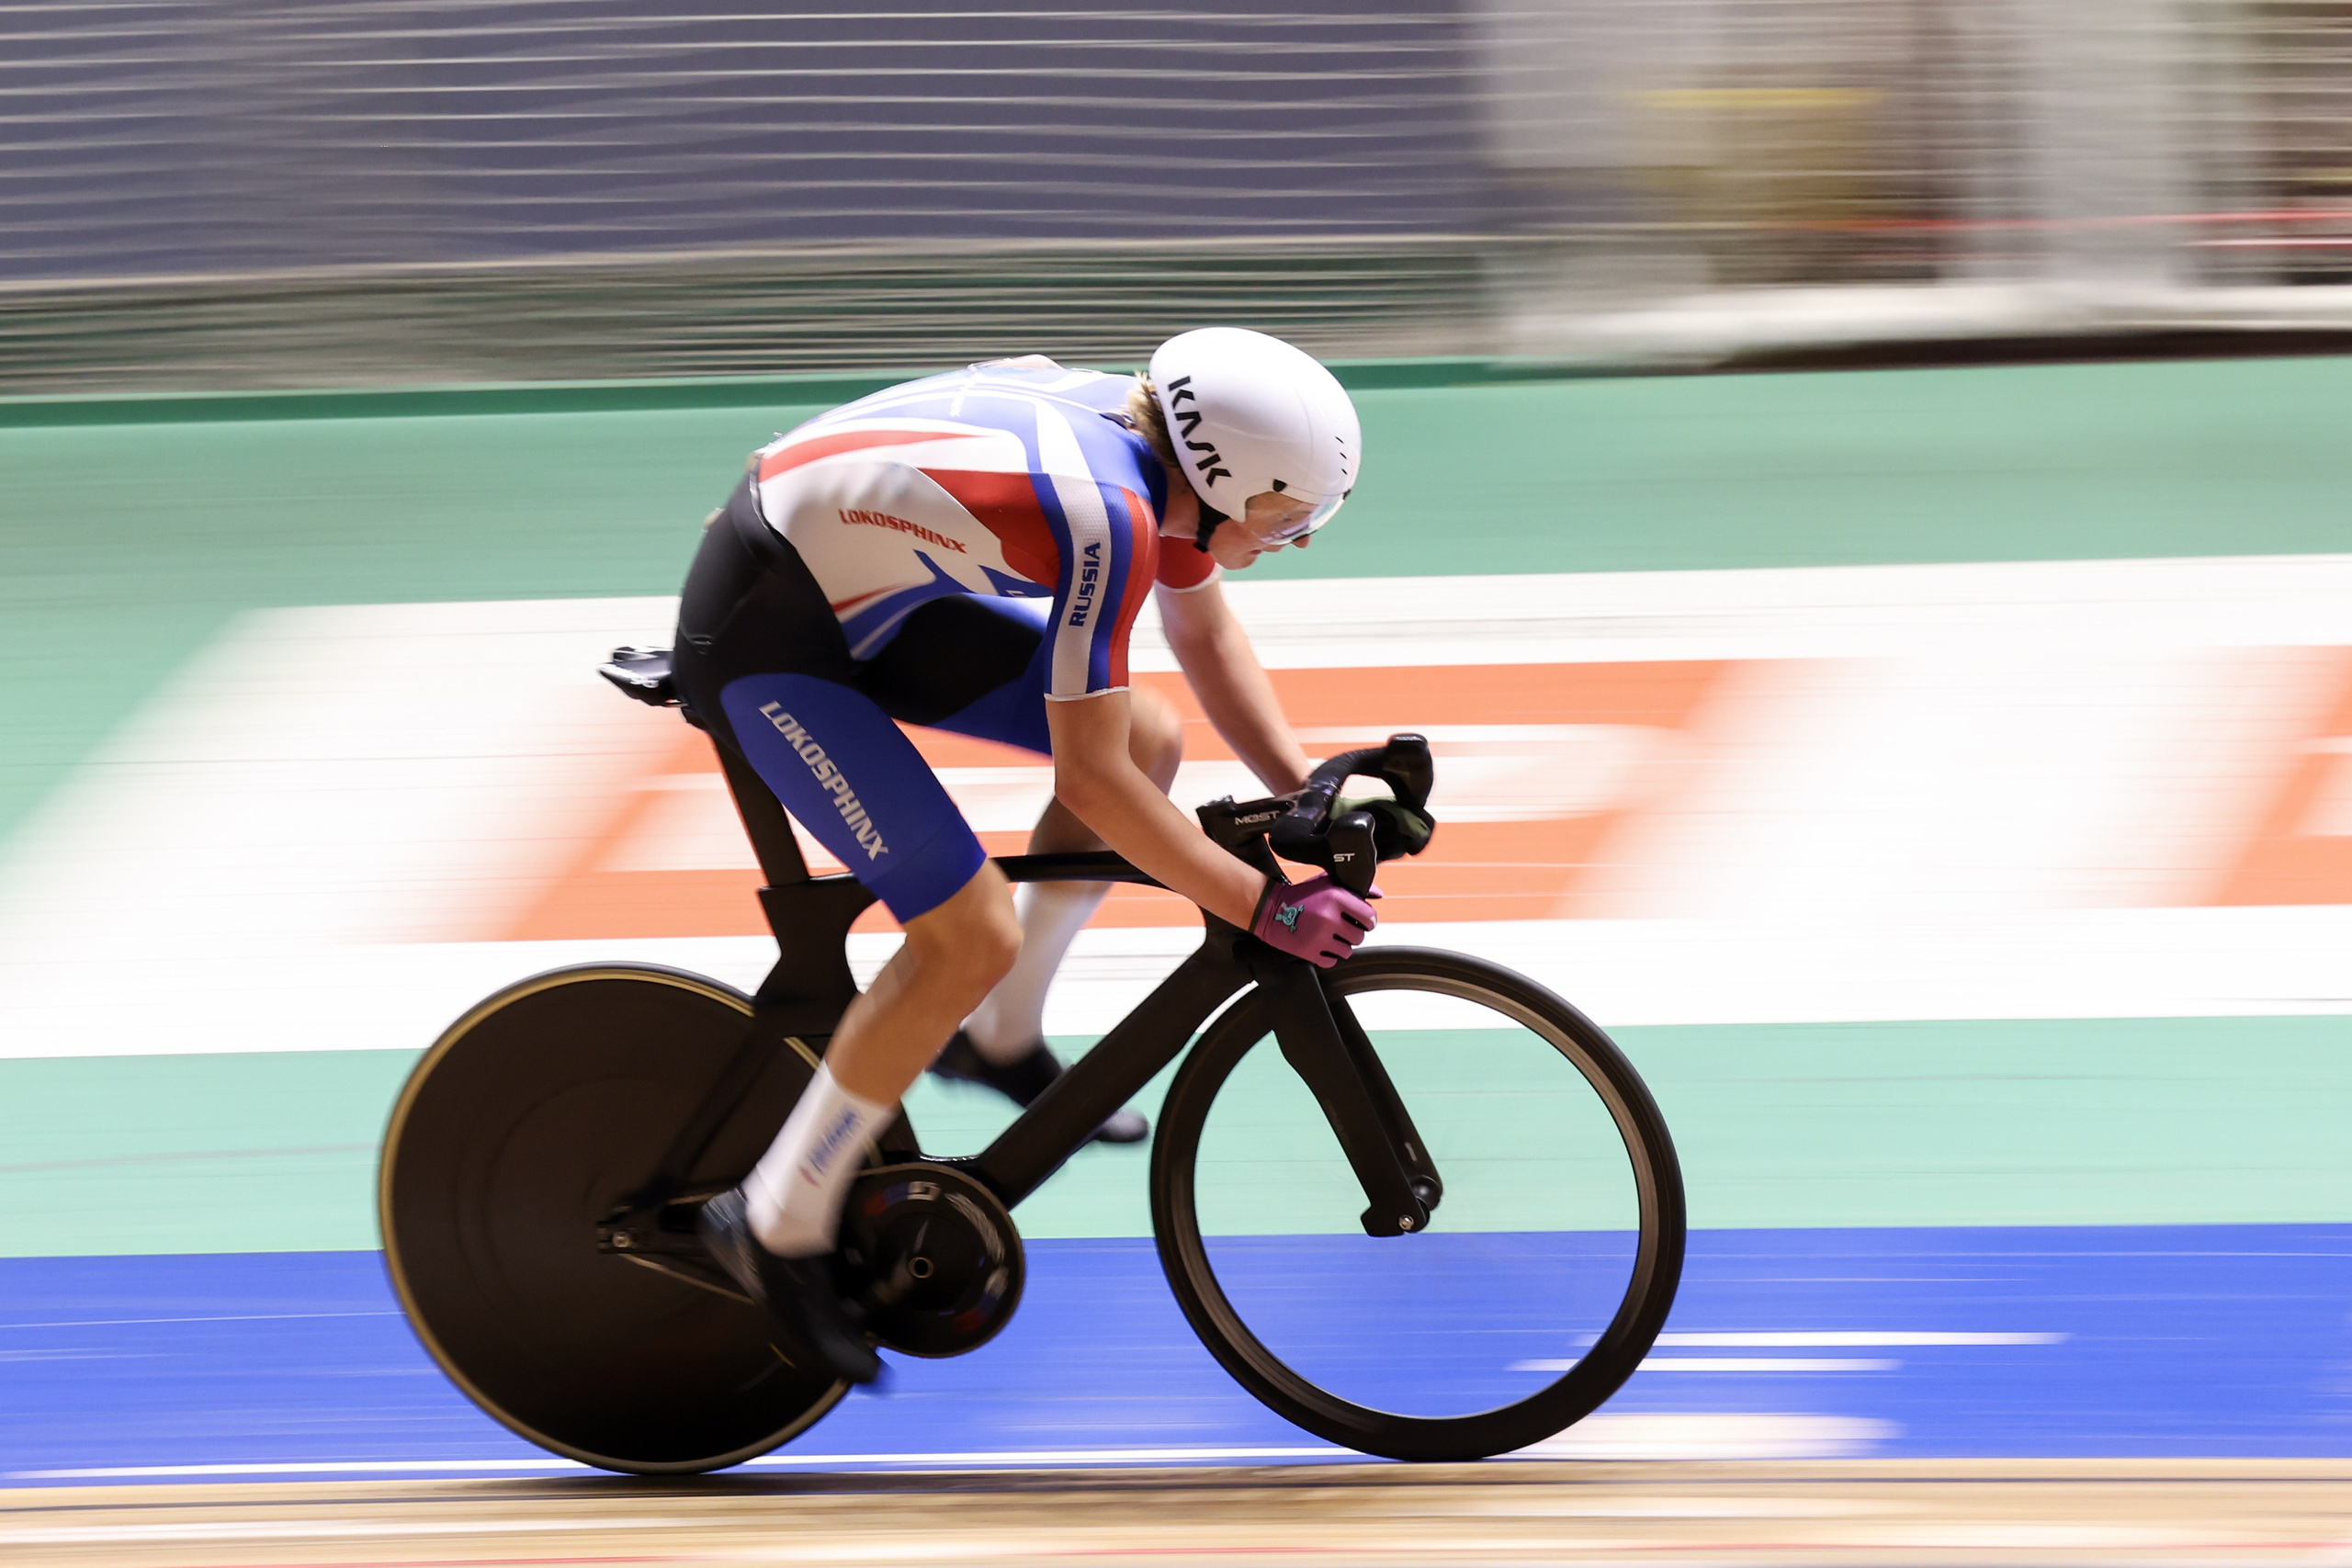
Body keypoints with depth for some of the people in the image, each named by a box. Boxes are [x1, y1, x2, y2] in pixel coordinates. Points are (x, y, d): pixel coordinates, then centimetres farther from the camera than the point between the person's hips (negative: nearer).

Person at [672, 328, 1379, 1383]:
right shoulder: (1107, 515, -30)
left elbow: (1205, 637, 16)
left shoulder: (1152, 446, -3)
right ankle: (778, 1227, -1)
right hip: (763, 642, -10)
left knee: (1149, 741, 11)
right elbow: (1089, 779, -26)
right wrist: (1265, 909, -20)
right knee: (973, 937, -15)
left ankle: (1002, 1040, 27)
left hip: (870, 599, 10)